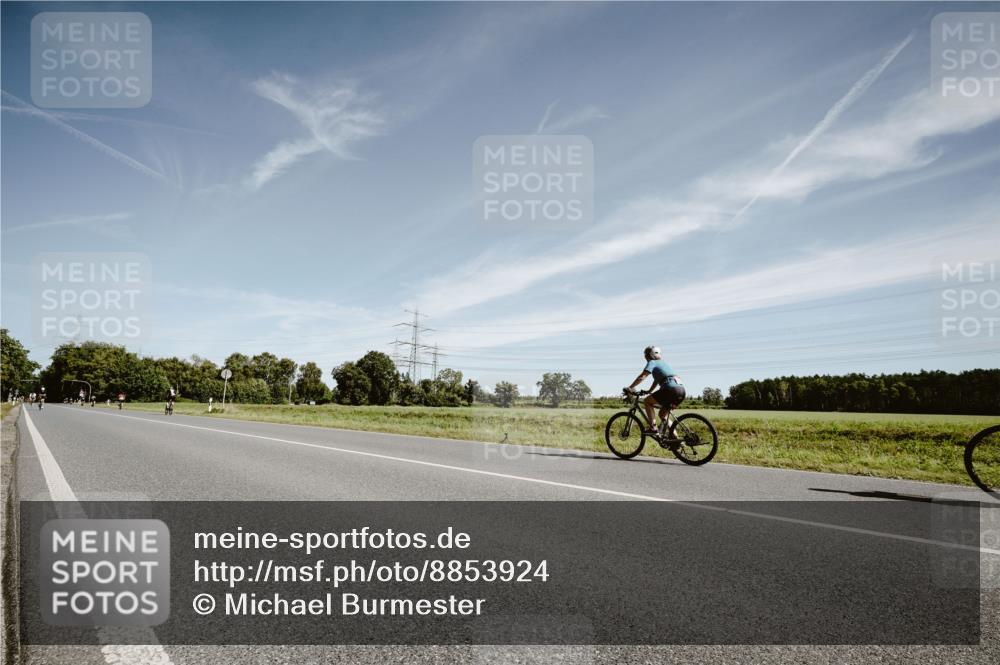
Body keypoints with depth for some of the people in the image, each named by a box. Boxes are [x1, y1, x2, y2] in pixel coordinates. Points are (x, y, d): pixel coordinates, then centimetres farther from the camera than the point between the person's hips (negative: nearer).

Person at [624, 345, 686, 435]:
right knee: (662, 414, 21)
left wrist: (630, 388, -4)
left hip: (671, 389, -8)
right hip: (682, 390, 8)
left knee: (646, 401, 4)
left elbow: (641, 377, -8)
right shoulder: (663, 363, 29)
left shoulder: (652, 362, 4)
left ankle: (653, 428, -3)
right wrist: (648, 392, 38)